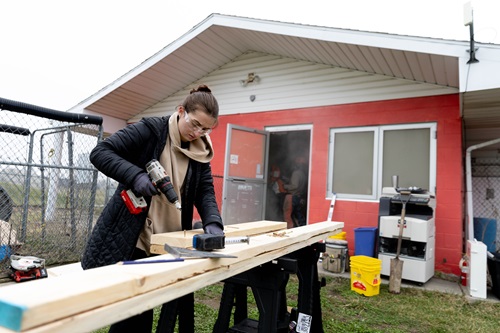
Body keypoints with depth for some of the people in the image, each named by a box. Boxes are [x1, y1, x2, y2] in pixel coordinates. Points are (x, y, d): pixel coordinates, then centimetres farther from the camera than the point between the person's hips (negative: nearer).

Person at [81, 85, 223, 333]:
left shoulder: (200, 152, 5)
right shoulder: (150, 130, -10)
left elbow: (205, 191, 0)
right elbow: (100, 152, -13)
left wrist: (213, 222, -19)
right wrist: (135, 175, -29)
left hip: (170, 244, 5)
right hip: (130, 240, -4)